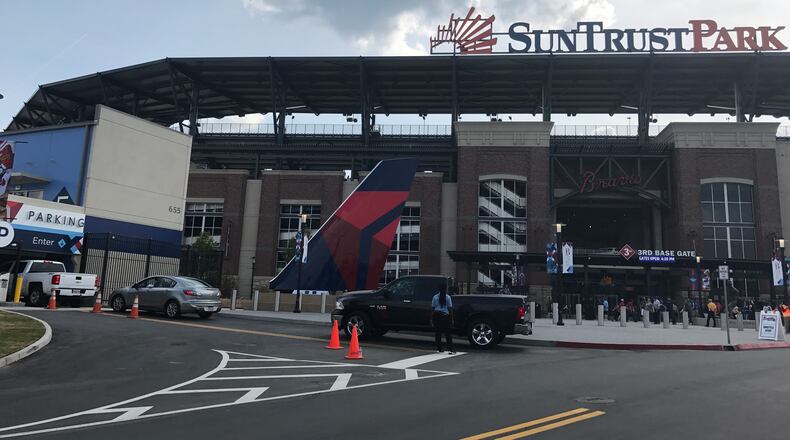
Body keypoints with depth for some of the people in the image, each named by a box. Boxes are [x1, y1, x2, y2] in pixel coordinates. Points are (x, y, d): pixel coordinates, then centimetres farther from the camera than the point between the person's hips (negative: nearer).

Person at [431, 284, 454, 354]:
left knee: (438, 333, 9)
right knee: (448, 334, 2)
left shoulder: (435, 297, 2)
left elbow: (432, 308, 3)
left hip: (437, 316, 2)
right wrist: (451, 318, 1)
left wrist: (431, 318, 9)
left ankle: (438, 349, 14)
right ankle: (450, 349, -3)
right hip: (445, 316, -2)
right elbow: (450, 308, -5)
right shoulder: (448, 297, -4)